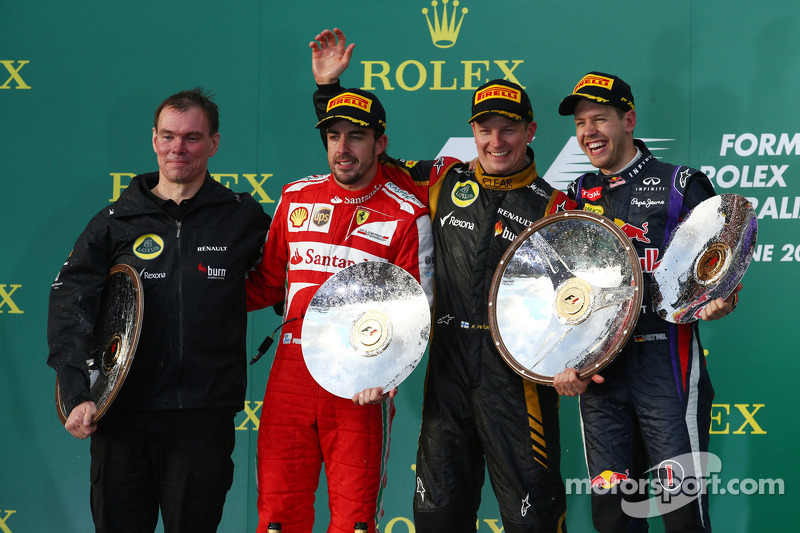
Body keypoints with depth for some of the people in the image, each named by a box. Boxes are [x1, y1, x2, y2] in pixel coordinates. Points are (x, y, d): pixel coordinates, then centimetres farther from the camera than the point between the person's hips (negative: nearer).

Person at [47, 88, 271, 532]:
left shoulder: (244, 219, 7)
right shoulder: (115, 222, 7)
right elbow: (69, 305, 1)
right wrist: (78, 394, -9)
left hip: (203, 416, -1)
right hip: (122, 415, 1)